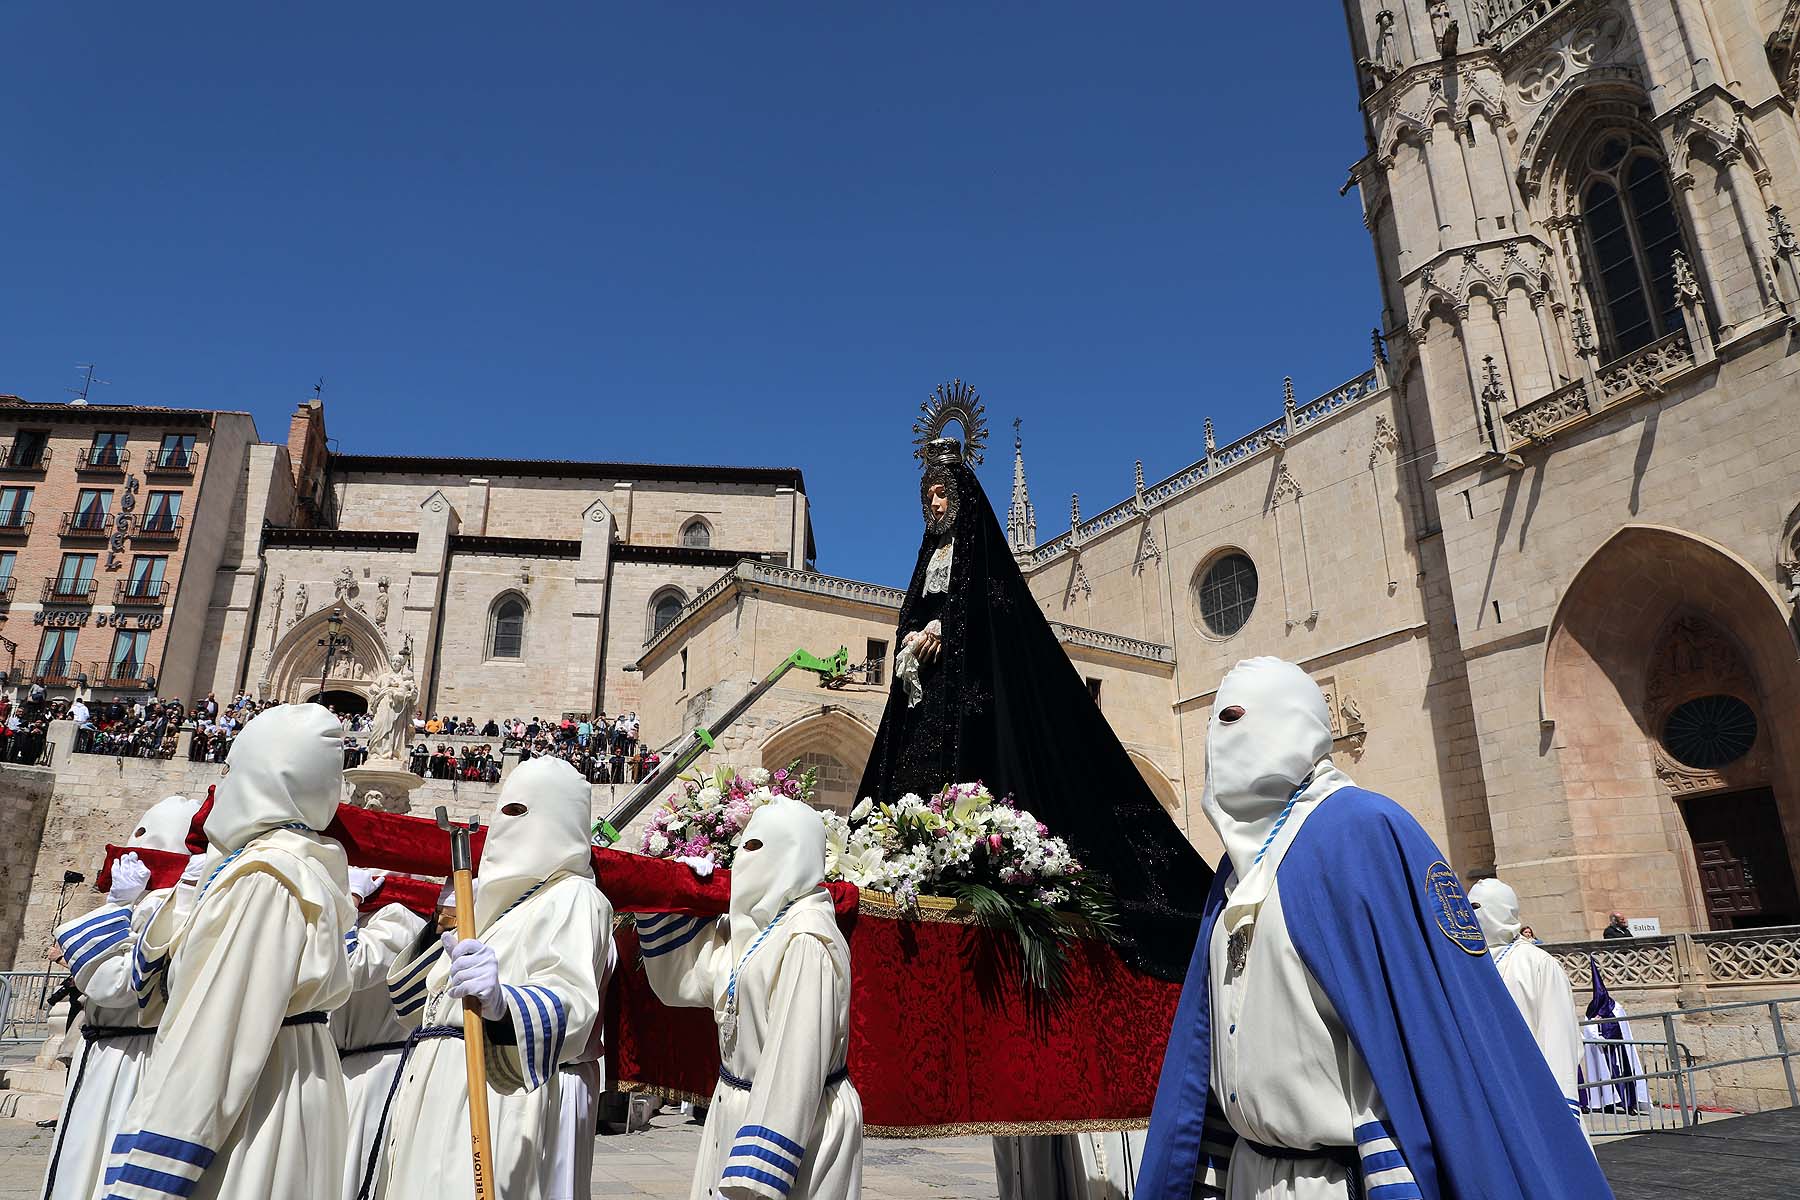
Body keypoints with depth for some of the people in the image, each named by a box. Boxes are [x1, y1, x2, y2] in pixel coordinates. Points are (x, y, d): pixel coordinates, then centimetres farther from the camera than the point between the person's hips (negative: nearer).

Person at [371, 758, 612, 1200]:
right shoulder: (488, 897, 21)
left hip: (491, 1096, -8)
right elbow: (412, 999, 24)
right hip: (428, 1094, 8)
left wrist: (502, 1002, -40)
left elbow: (571, 1001, -22)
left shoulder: (572, 896, -5)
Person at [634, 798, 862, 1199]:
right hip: (737, 1108, 8)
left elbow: (796, 1064, -25)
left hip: (796, 1125, -8)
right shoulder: (747, 927, 6)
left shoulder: (806, 940, -22)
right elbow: (680, 979, 15)